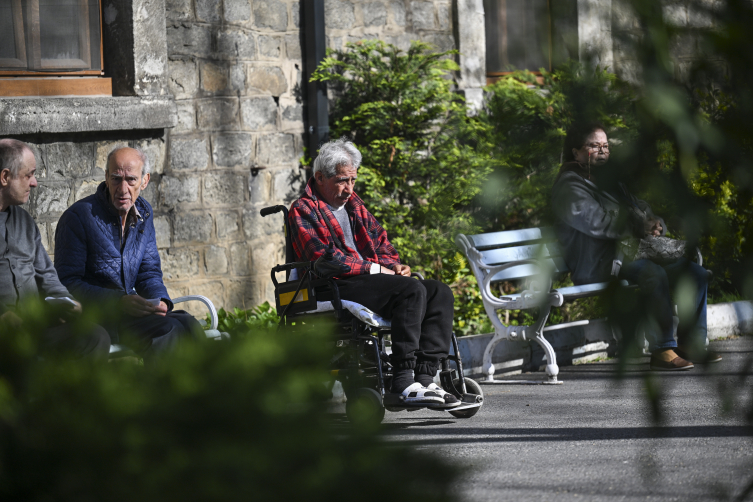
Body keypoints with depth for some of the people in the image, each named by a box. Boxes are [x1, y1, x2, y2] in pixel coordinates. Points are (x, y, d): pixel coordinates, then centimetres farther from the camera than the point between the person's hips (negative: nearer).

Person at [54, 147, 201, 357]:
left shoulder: (143, 213, 12)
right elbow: (68, 283, -12)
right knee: (166, 330, -29)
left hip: (128, 306, 6)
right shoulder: (79, 216, -10)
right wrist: (120, 302, -23)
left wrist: (160, 301, -7)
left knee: (187, 324, -23)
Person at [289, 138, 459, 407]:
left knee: (439, 292, -13)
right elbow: (323, 257, -13)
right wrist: (375, 269, -12)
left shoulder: (353, 204, 26)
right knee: (411, 290, -30)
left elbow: (380, 239, 28)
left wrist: (392, 264, 4)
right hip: (337, 289, -8)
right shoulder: (303, 210, 0)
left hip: (371, 281, 8)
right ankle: (402, 382, -35)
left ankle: (424, 377, -24)